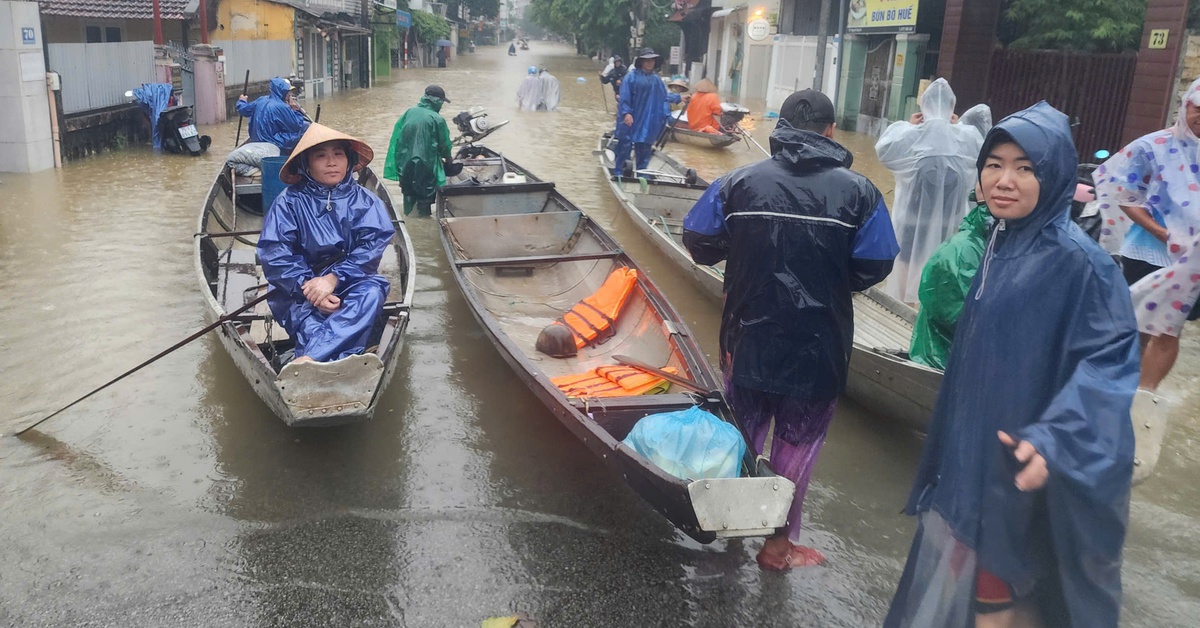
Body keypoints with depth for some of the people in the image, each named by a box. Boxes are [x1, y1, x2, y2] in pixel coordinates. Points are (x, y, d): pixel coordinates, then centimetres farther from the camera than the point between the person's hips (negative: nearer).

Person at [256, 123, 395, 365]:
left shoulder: (365, 202, 3)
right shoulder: (289, 202, 0)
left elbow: (371, 249, -9)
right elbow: (275, 255, -9)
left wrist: (333, 278, -24)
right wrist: (307, 286, -24)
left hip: (350, 284, 0)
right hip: (300, 289, 0)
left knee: (372, 290, -33)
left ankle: (308, 359, -50)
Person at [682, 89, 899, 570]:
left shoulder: (741, 181, -6)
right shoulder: (858, 192, -8)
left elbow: (699, 242, -5)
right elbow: (873, 266, -10)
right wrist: (832, 282, 10)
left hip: (748, 337, 2)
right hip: (817, 346, -1)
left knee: (744, 431, 22)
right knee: (797, 441, 15)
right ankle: (779, 543, 26)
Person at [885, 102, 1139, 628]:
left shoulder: (1078, 260, -20)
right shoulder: (1002, 242, 3)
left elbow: (1110, 358, -23)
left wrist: (1055, 438, -34)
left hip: (1018, 456, -7)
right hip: (976, 438, 8)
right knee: (962, 563, 22)